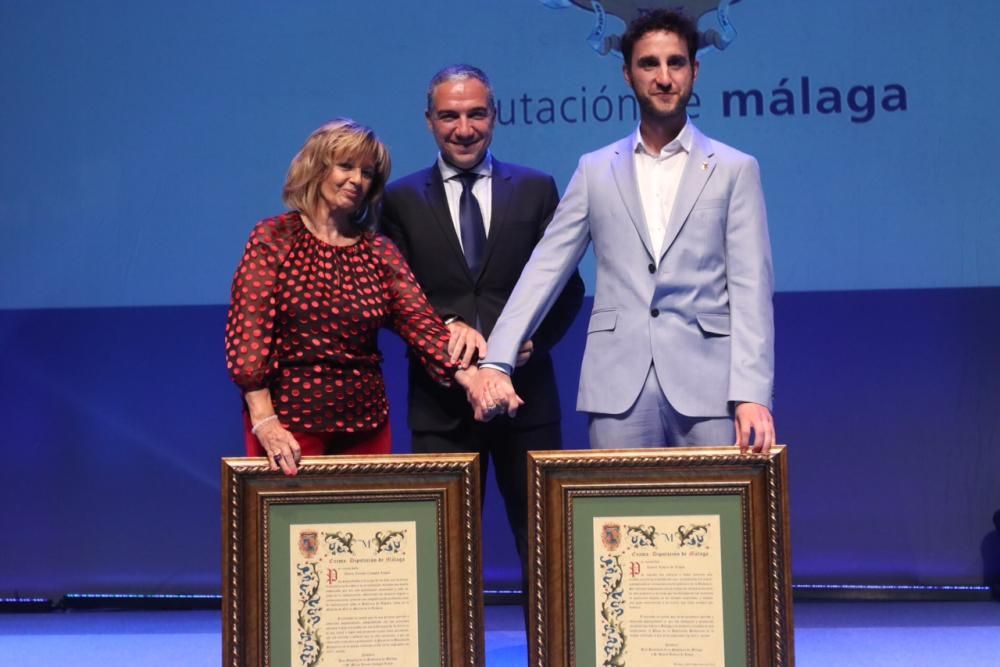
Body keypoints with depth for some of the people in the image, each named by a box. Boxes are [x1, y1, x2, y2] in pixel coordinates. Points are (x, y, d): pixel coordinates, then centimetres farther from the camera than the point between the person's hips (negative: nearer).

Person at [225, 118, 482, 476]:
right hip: (288, 423, -4)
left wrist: (470, 376, -23)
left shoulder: (380, 251, 7)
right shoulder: (273, 238, -3)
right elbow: (248, 333, -11)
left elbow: (421, 323, -4)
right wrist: (263, 421, -22)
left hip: (365, 423, 4)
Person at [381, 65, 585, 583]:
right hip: (441, 398, 0)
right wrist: (446, 326, -15)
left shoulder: (536, 190, 7)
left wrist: (536, 339, -9)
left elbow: (567, 287, 8)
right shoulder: (401, 200, 6)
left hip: (525, 390, 1)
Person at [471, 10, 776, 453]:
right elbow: (544, 270, 6)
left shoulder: (734, 169, 6)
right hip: (619, 387, 1)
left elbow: (750, 288, -1)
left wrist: (752, 393, -13)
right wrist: (496, 361, -6)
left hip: (708, 384, -1)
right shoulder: (596, 170, 12)